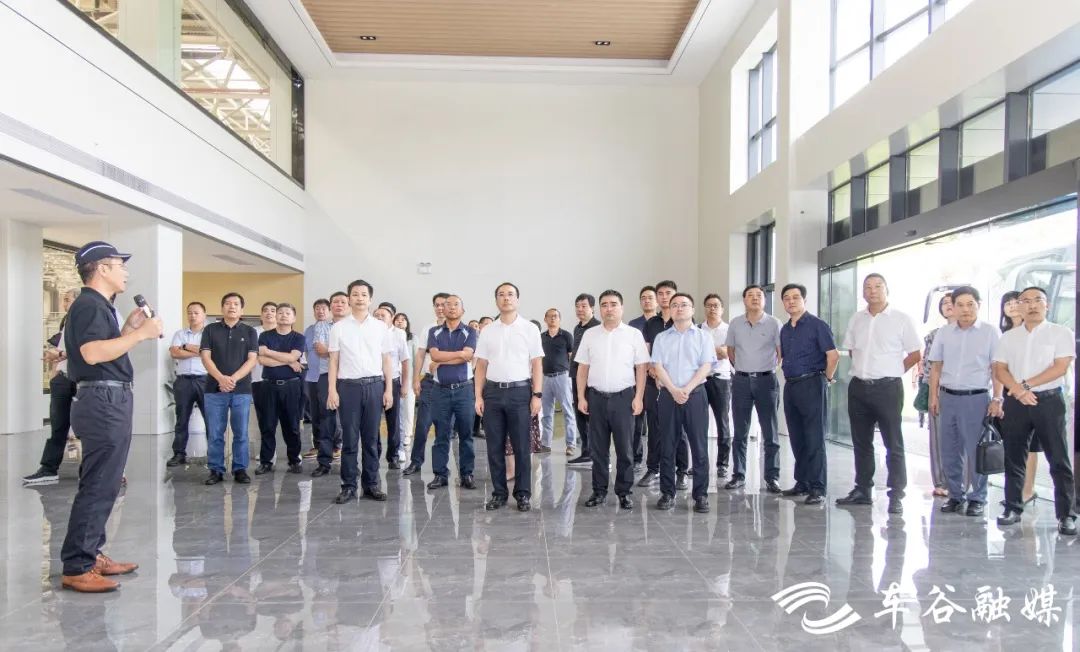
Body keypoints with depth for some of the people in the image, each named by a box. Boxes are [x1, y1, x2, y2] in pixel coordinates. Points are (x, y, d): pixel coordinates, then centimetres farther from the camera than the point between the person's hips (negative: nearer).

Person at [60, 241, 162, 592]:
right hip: (103, 401, -11)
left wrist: (128, 327, 13)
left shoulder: (99, 306, 19)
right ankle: (76, 567, -2)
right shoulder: (89, 304, -12)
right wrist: (141, 333, -21)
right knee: (97, 486, -8)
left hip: (110, 401, 11)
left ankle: (92, 554, 24)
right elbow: (92, 353, -27)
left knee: (103, 485, 16)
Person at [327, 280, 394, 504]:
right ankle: (348, 487, 11)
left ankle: (371, 484, 15)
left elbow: (386, 361, 8)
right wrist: (332, 391, -3)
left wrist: (389, 390, 2)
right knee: (349, 439, 3)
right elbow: (333, 361, 4)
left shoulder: (380, 327, 7)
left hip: (374, 385, 1)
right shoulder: (339, 328, 5)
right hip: (348, 385, -1)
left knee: (371, 439, 7)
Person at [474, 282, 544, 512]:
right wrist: (478, 396, 3)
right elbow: (481, 366, 10)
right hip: (493, 392, 3)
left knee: (522, 447, 2)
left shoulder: (529, 329, 2)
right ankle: (499, 492, 18)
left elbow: (537, 365, 1)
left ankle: (523, 493, 13)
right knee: (495, 447, 7)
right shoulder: (487, 331, 9)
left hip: (520, 391, -2)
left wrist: (537, 395, -7)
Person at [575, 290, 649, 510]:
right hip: (596, 397, 2)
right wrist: (581, 397, 3)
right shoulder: (589, 335, 7)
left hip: (623, 396, -2)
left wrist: (639, 397, -7)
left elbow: (641, 368, -1)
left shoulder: (634, 334, 1)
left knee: (625, 448, 4)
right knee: (598, 448, 9)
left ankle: (624, 492, 15)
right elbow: (583, 368, 8)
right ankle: (599, 491, 19)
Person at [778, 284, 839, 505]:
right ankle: (802, 483, 21)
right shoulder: (785, 329, 14)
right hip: (790, 386, 7)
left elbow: (833, 355, -12)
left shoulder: (817, 325, -8)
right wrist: (790, 379, 16)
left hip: (811, 385, -7)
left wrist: (826, 379, -3)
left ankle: (817, 488, 1)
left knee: (814, 439, -5)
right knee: (797, 438, 11)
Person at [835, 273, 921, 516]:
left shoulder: (901, 319, -4)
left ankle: (896, 496, 5)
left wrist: (891, 371, 1)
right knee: (861, 442, 12)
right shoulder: (857, 319, 10)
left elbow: (915, 354, -3)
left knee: (893, 444, -1)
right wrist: (865, 369, 10)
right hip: (859, 387, 5)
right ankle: (862, 490, 22)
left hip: (887, 388, -5)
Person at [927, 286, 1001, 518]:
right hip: (948, 397, 4)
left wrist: (997, 399, -7)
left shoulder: (990, 332, -1)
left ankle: (977, 498, 15)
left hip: (976, 398, -3)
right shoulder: (943, 333, 8)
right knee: (949, 451, 9)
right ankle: (955, 495, 22)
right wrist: (933, 396, 7)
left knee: (976, 451, 1)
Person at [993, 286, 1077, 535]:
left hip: (1049, 400, -3)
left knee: (1059, 460, -1)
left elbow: (1061, 367, -8)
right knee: (1014, 458, 6)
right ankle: (1013, 508, 15)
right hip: (1015, 402, 3)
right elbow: (999, 369, 5)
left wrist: (1027, 384, -13)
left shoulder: (1061, 333, 3)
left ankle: (1066, 515, 6)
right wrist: (1017, 389, -12)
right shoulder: (1008, 337, 12)